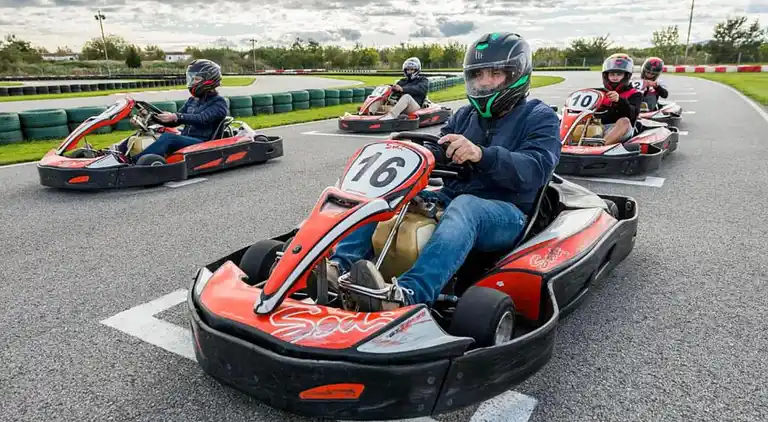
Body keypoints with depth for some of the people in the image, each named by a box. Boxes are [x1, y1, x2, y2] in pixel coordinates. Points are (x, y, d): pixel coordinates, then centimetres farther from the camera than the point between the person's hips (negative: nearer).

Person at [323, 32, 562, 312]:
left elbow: (535, 170, -16)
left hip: (506, 214, -5)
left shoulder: (540, 118, 2)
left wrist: (481, 154, -33)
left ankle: (406, 296, -59)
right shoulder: (464, 116, 19)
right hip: (451, 200, 6)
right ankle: (338, 266, -33)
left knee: (464, 207, -40)